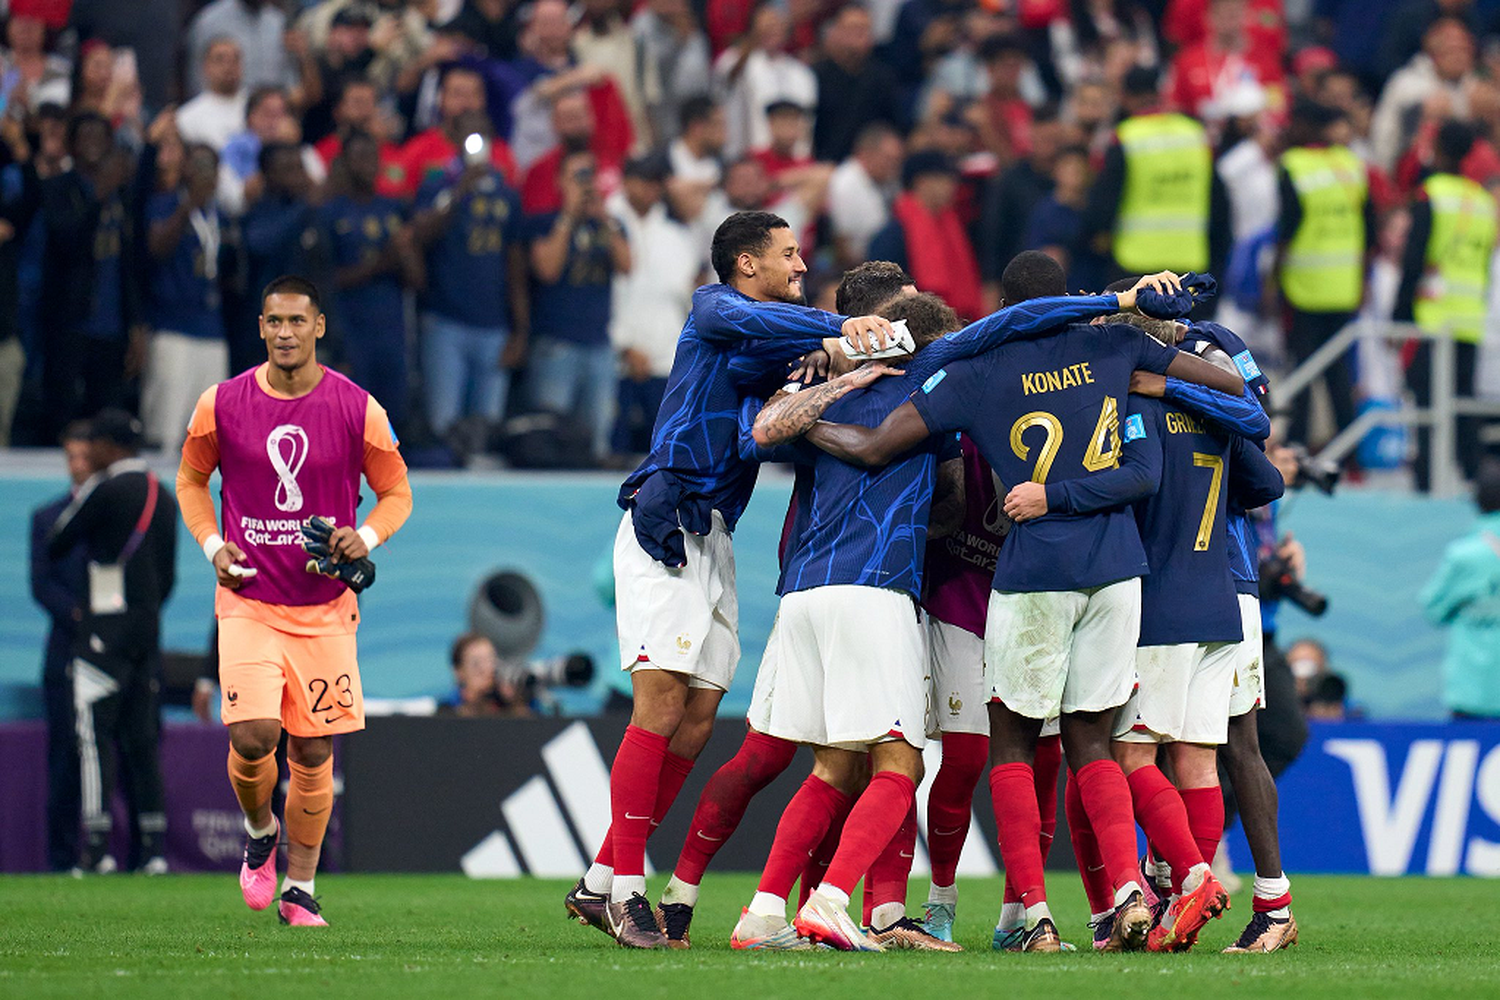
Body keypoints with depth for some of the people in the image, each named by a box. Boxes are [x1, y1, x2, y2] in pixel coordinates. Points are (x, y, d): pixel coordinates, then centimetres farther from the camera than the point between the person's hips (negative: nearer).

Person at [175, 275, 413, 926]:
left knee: (313, 752, 3)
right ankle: (260, 835, 14)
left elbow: (396, 492, 8)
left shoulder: (358, 410, -3)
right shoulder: (221, 405, -1)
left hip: (325, 608, 1)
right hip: (248, 600, -1)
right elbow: (191, 478, 15)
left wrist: (367, 537, -12)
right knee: (253, 735, -17)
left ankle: (300, 890, 17)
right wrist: (213, 544, -2)